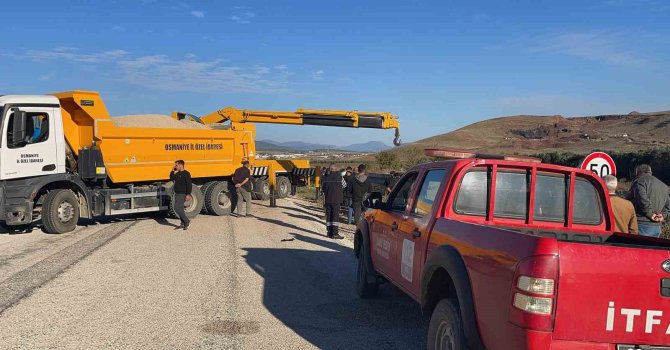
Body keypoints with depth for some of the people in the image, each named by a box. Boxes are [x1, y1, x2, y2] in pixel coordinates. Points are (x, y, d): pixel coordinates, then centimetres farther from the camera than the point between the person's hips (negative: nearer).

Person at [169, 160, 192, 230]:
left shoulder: (186, 174, -13)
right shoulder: (177, 173, 13)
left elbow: (189, 185, -18)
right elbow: (171, 179, 21)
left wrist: (188, 194, -24)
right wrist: (173, 171, 9)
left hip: (182, 194, -9)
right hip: (177, 194, 9)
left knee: (177, 208, -14)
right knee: (180, 209, 10)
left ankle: (186, 221, -3)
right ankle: (183, 224, 15)